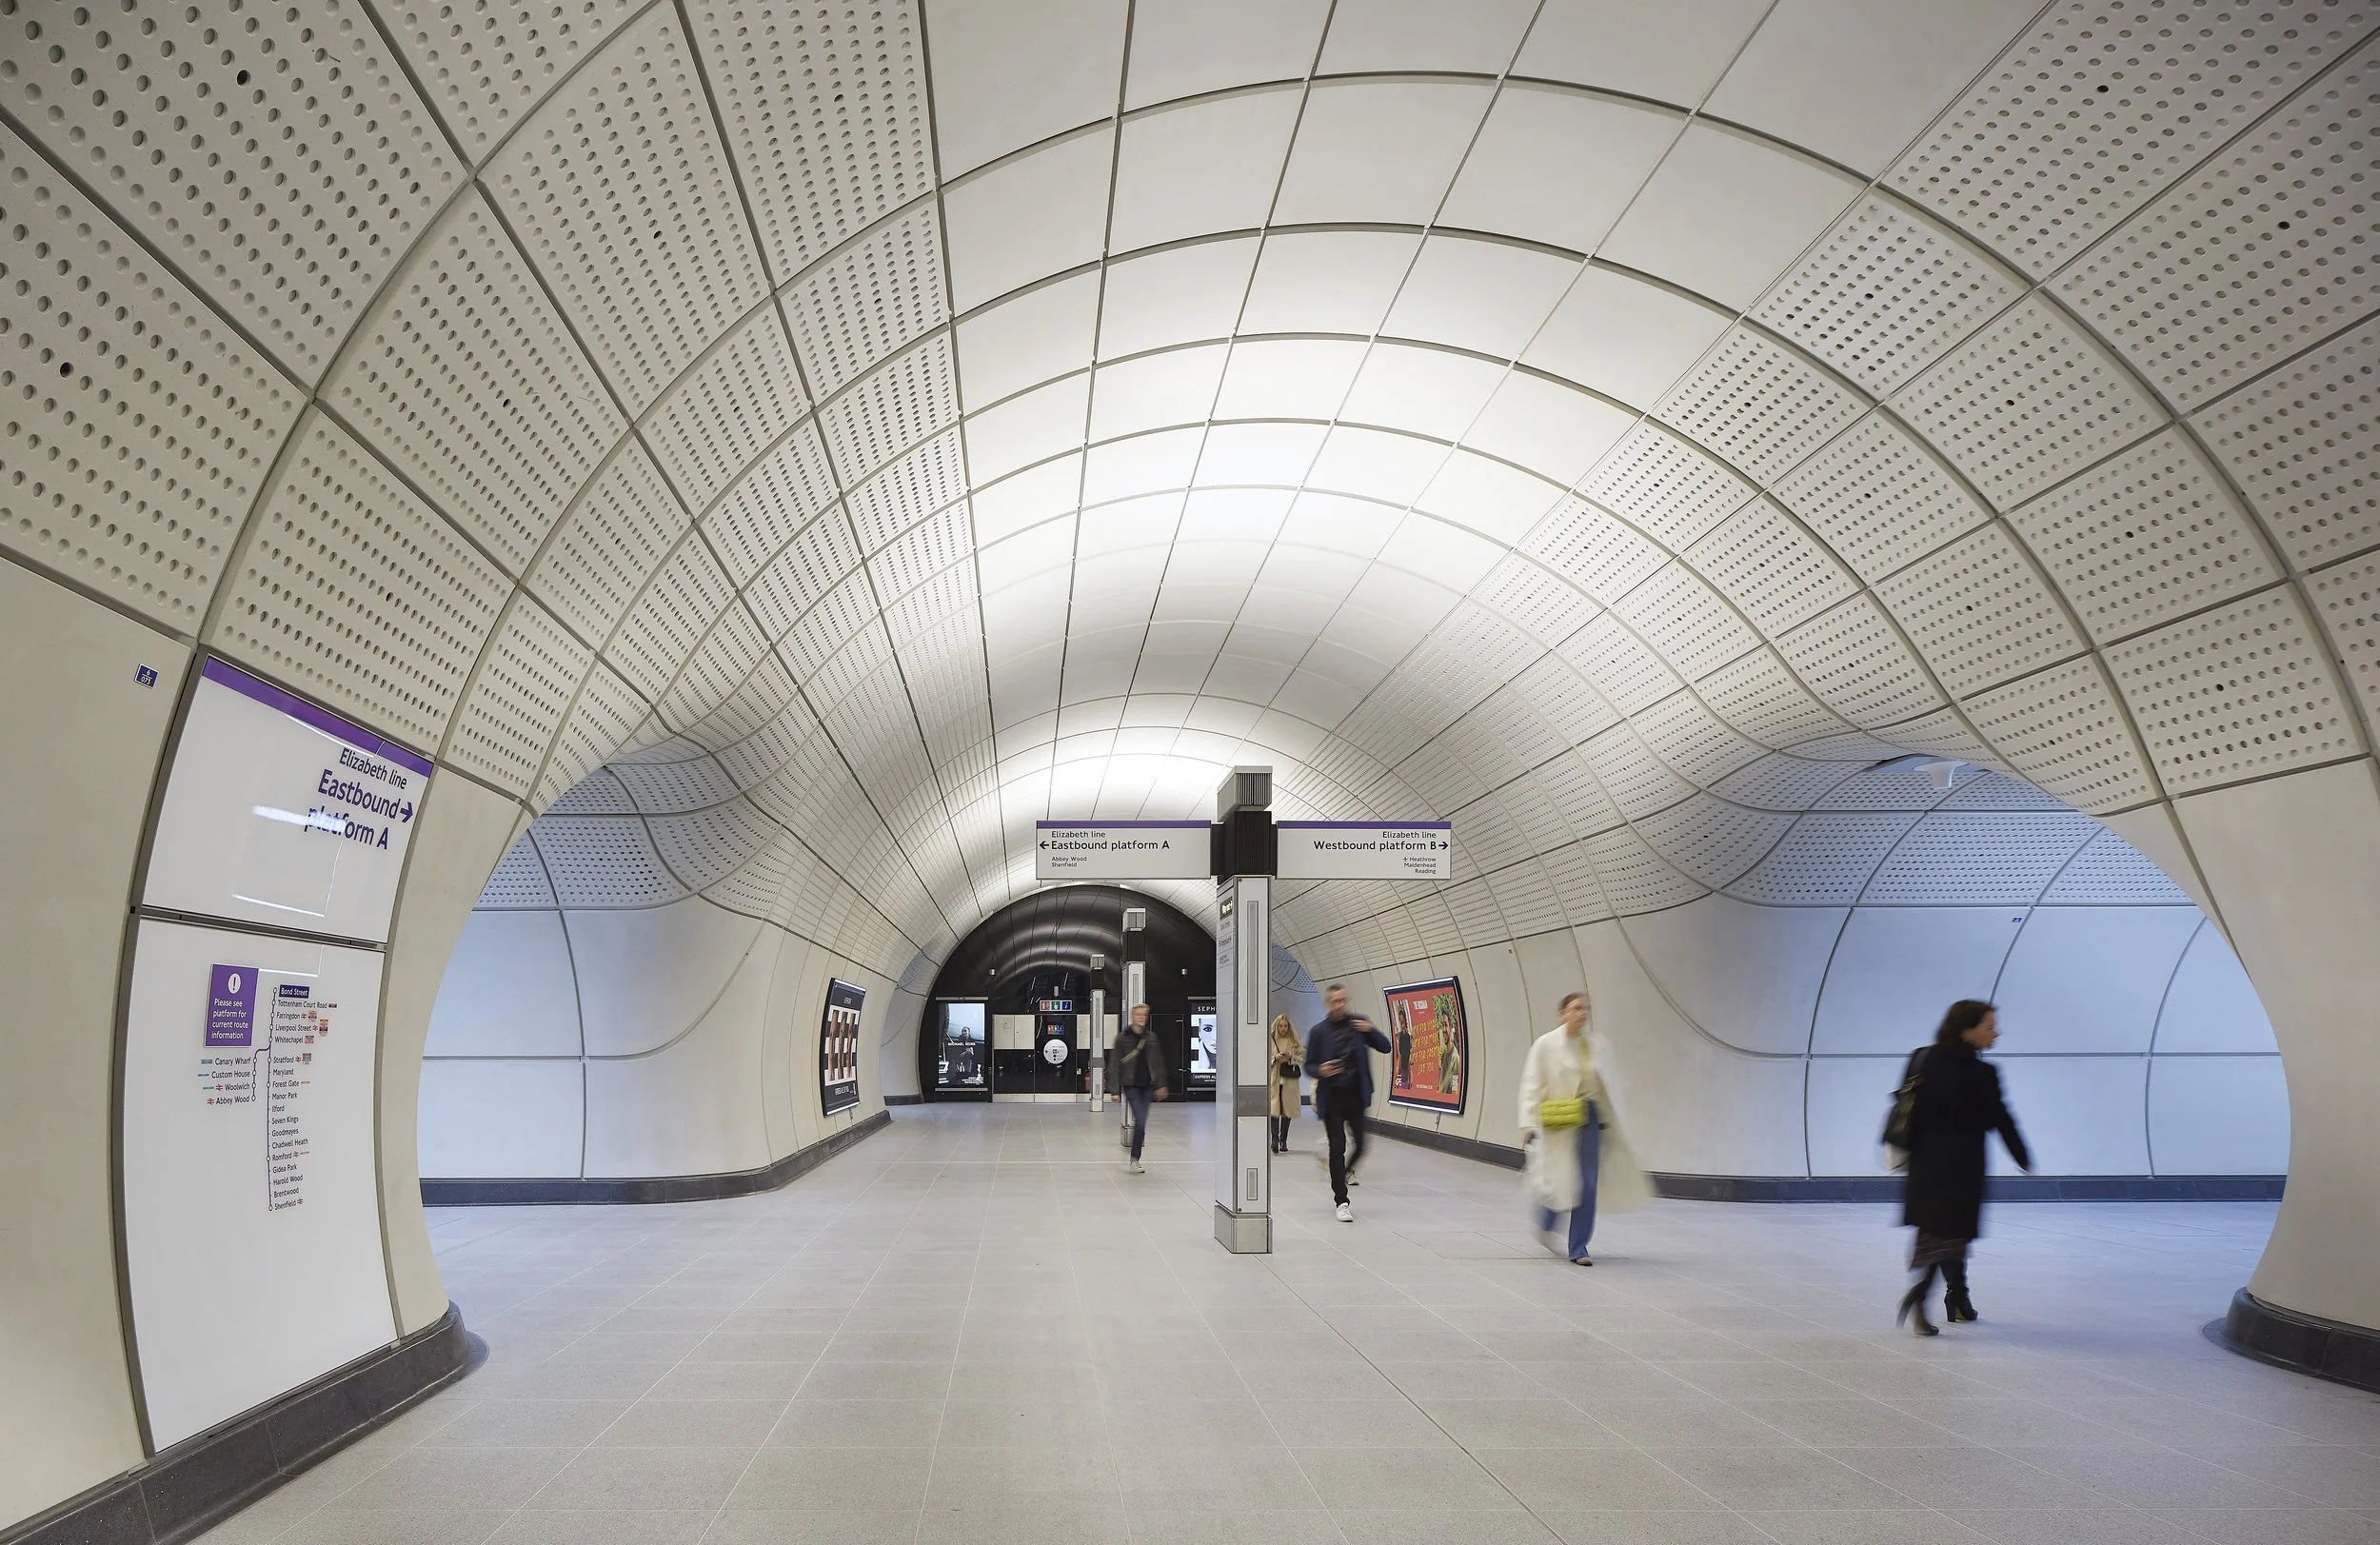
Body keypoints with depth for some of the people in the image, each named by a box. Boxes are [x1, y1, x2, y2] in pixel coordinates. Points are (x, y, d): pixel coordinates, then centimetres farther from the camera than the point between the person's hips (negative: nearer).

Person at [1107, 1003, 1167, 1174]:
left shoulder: (1151, 1037, 8)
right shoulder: (1122, 1037, -4)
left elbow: (1158, 1062, 12)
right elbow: (1116, 1064, -4)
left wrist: (1160, 1084, 7)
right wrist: (1115, 1090, -6)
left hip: (1146, 1086, 5)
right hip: (1130, 1085, -4)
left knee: (1141, 1123, 7)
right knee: (1140, 1121, -15)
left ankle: (1134, 1160, 16)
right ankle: (1134, 1160, -5)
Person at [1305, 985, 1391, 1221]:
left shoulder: (1358, 1023, 4)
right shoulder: (1318, 1032, -1)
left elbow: (1386, 1047, 5)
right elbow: (1309, 1065, 3)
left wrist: (1370, 1031, -13)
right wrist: (1320, 1070, -19)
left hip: (1356, 1095, 2)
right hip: (1332, 1098, -2)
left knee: (1360, 1145, 2)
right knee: (1337, 1149, -4)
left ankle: (1343, 1176, 33)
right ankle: (1342, 1201, 2)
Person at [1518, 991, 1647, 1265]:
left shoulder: (1591, 1045, 6)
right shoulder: (1545, 1044, -6)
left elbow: (1599, 1086, 15)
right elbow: (1532, 1086, -8)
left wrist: (1608, 1120, 16)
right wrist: (1528, 1124, -14)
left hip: (1588, 1120, 4)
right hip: (1558, 1123, -4)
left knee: (1588, 1186, 0)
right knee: (1562, 1183, -3)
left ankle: (1578, 1248, 12)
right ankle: (1545, 1223, 31)